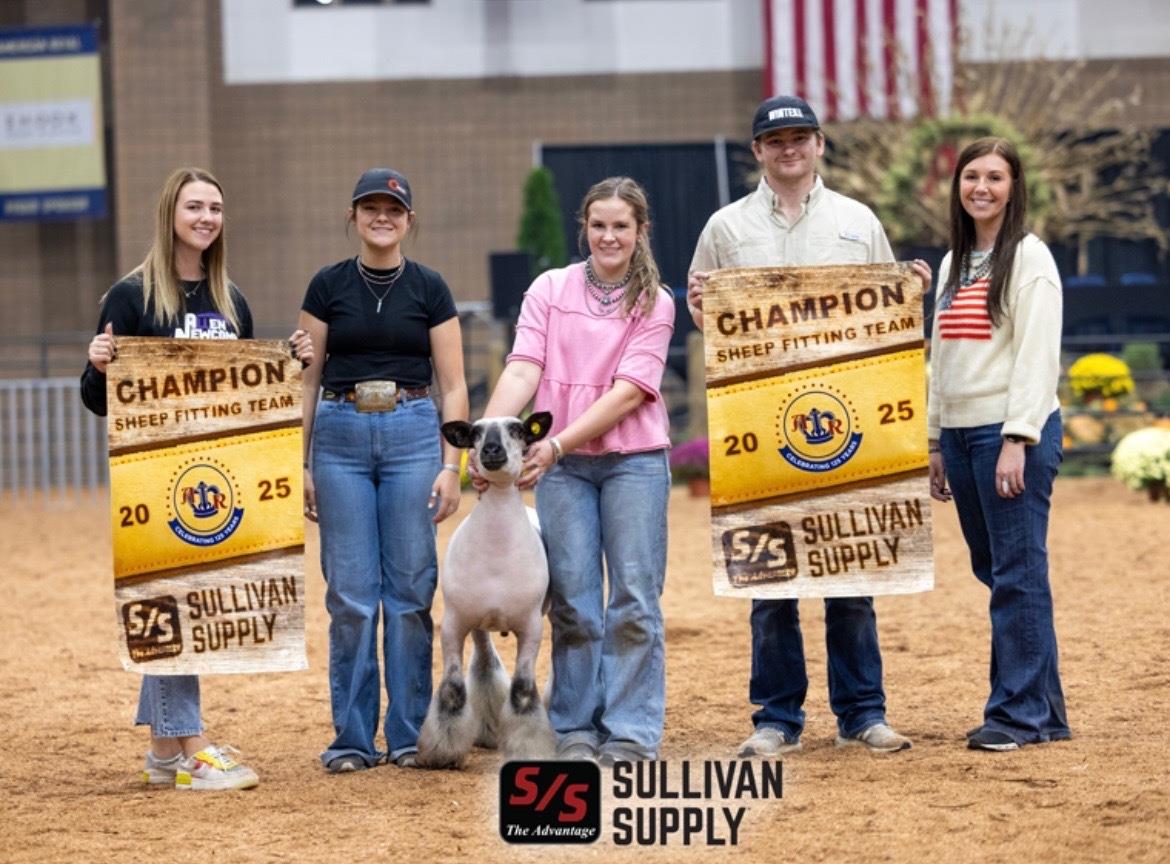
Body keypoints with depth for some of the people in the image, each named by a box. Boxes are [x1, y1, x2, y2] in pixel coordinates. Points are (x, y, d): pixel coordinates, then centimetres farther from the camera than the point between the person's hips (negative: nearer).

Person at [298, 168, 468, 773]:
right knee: (350, 593, 0)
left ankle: (409, 735, 9)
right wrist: (299, 465, 2)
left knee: (411, 588, 1)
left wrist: (450, 467, -4)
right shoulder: (328, 286, 6)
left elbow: (453, 386, 4)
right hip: (341, 434, 0)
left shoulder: (429, 289, 5)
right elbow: (306, 379, 8)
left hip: (413, 433, 0)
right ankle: (352, 739, 7)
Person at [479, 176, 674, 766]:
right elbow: (524, 369, -5)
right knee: (572, 600, 4)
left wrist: (558, 442, -18)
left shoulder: (655, 303, 1)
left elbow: (630, 390, -9)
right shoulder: (550, 290, 5)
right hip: (561, 467, 1)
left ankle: (631, 733, 4)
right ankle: (574, 730, 11)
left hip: (634, 461, -1)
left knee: (634, 599, 0)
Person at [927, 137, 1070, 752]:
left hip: (1012, 431, -8)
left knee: (1017, 572, -6)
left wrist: (1018, 440, -19)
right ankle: (1045, 709, 15)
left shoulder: (1029, 257, -6)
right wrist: (936, 441, 17)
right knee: (992, 570, 9)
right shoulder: (954, 264, 17)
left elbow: (1037, 354, -13)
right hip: (961, 433, 8)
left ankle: (1019, 712, -2)